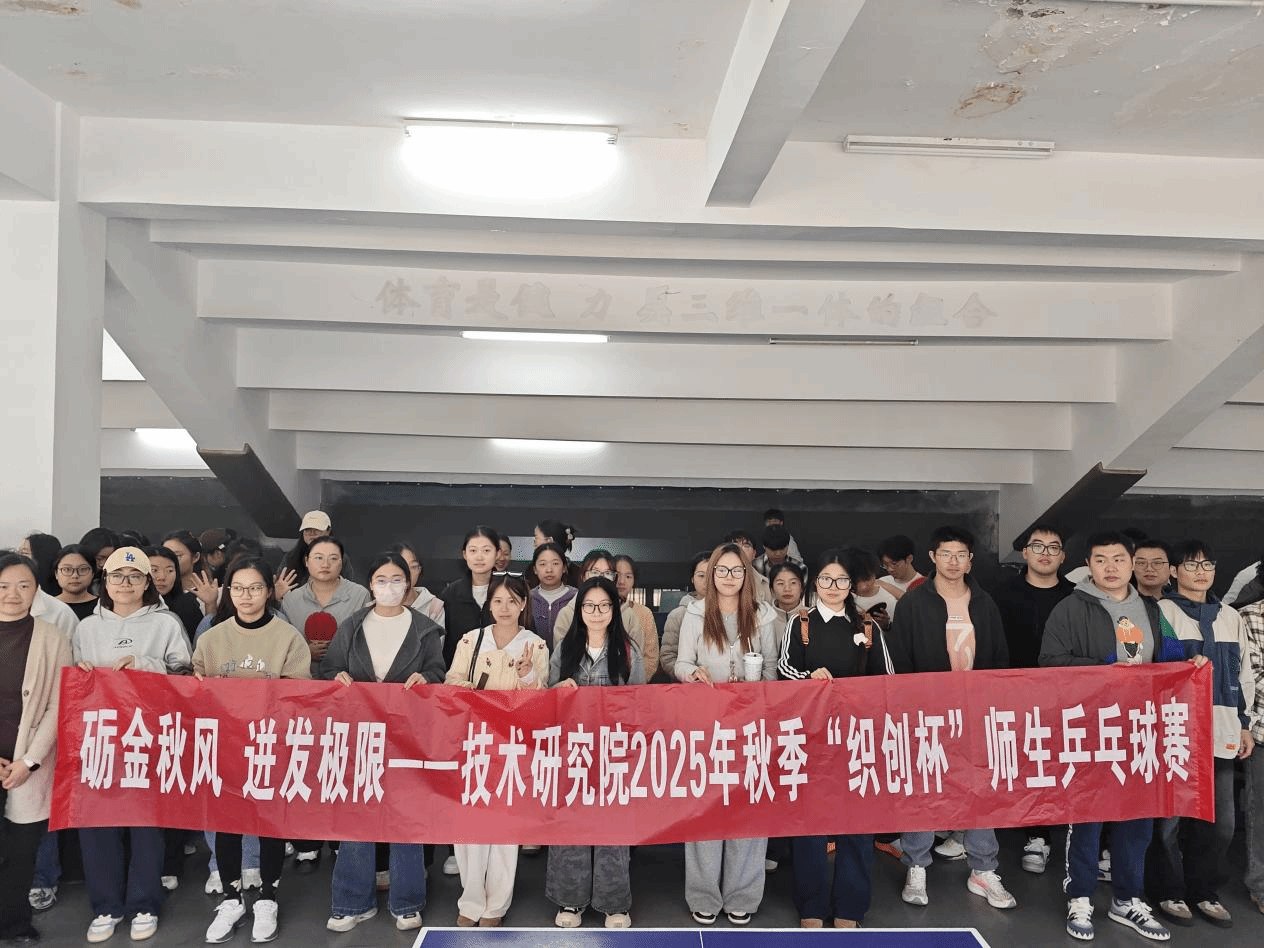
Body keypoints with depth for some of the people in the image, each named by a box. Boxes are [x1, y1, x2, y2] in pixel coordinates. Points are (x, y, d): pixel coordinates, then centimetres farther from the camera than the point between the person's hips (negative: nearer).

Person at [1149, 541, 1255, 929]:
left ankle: (1204, 891, 23)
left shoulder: (1231, 617, 14)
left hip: (1221, 733, 5)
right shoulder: (1162, 613, -3)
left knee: (1220, 820, 8)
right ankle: (1169, 891, 16)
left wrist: (1245, 724, 15)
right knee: (1170, 816, 1)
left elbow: (1244, 674, 18)